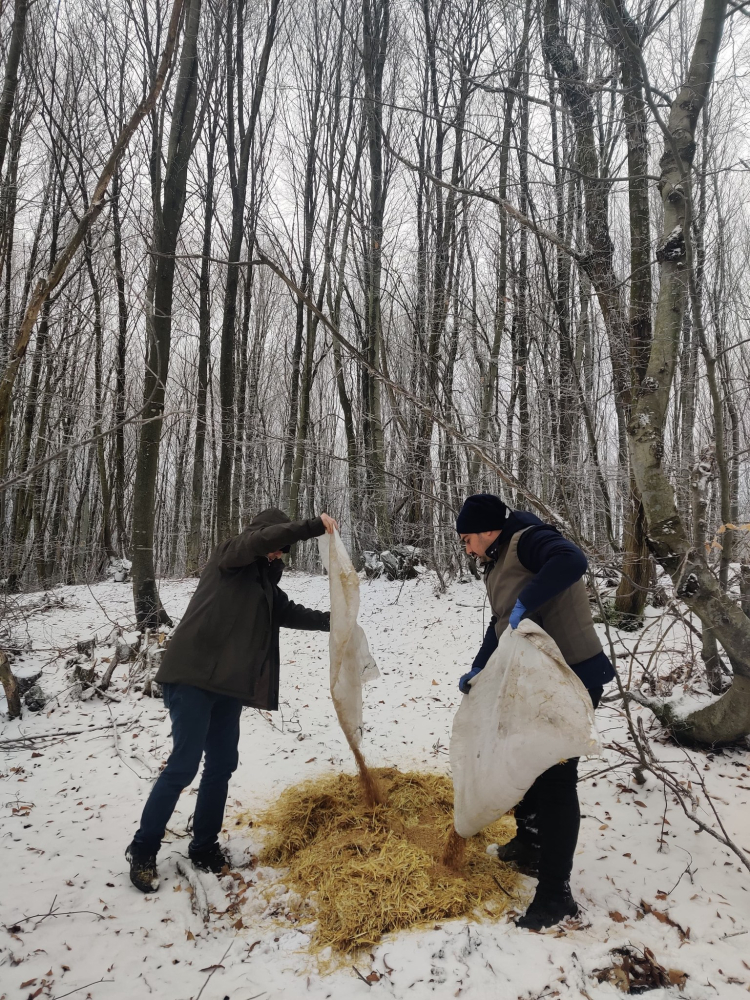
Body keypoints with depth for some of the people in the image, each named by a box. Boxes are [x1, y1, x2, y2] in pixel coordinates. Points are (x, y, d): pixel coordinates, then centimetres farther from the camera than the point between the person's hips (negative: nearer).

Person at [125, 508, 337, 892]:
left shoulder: (263, 578, 18)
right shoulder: (229, 555, -5)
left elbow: (287, 611, 20)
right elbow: (264, 536, -22)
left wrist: (328, 620, 8)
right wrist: (315, 526, -22)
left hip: (226, 684, 9)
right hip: (192, 675, -9)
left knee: (222, 763, 12)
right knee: (184, 764, -6)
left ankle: (204, 848, 27)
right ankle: (143, 850, 12)